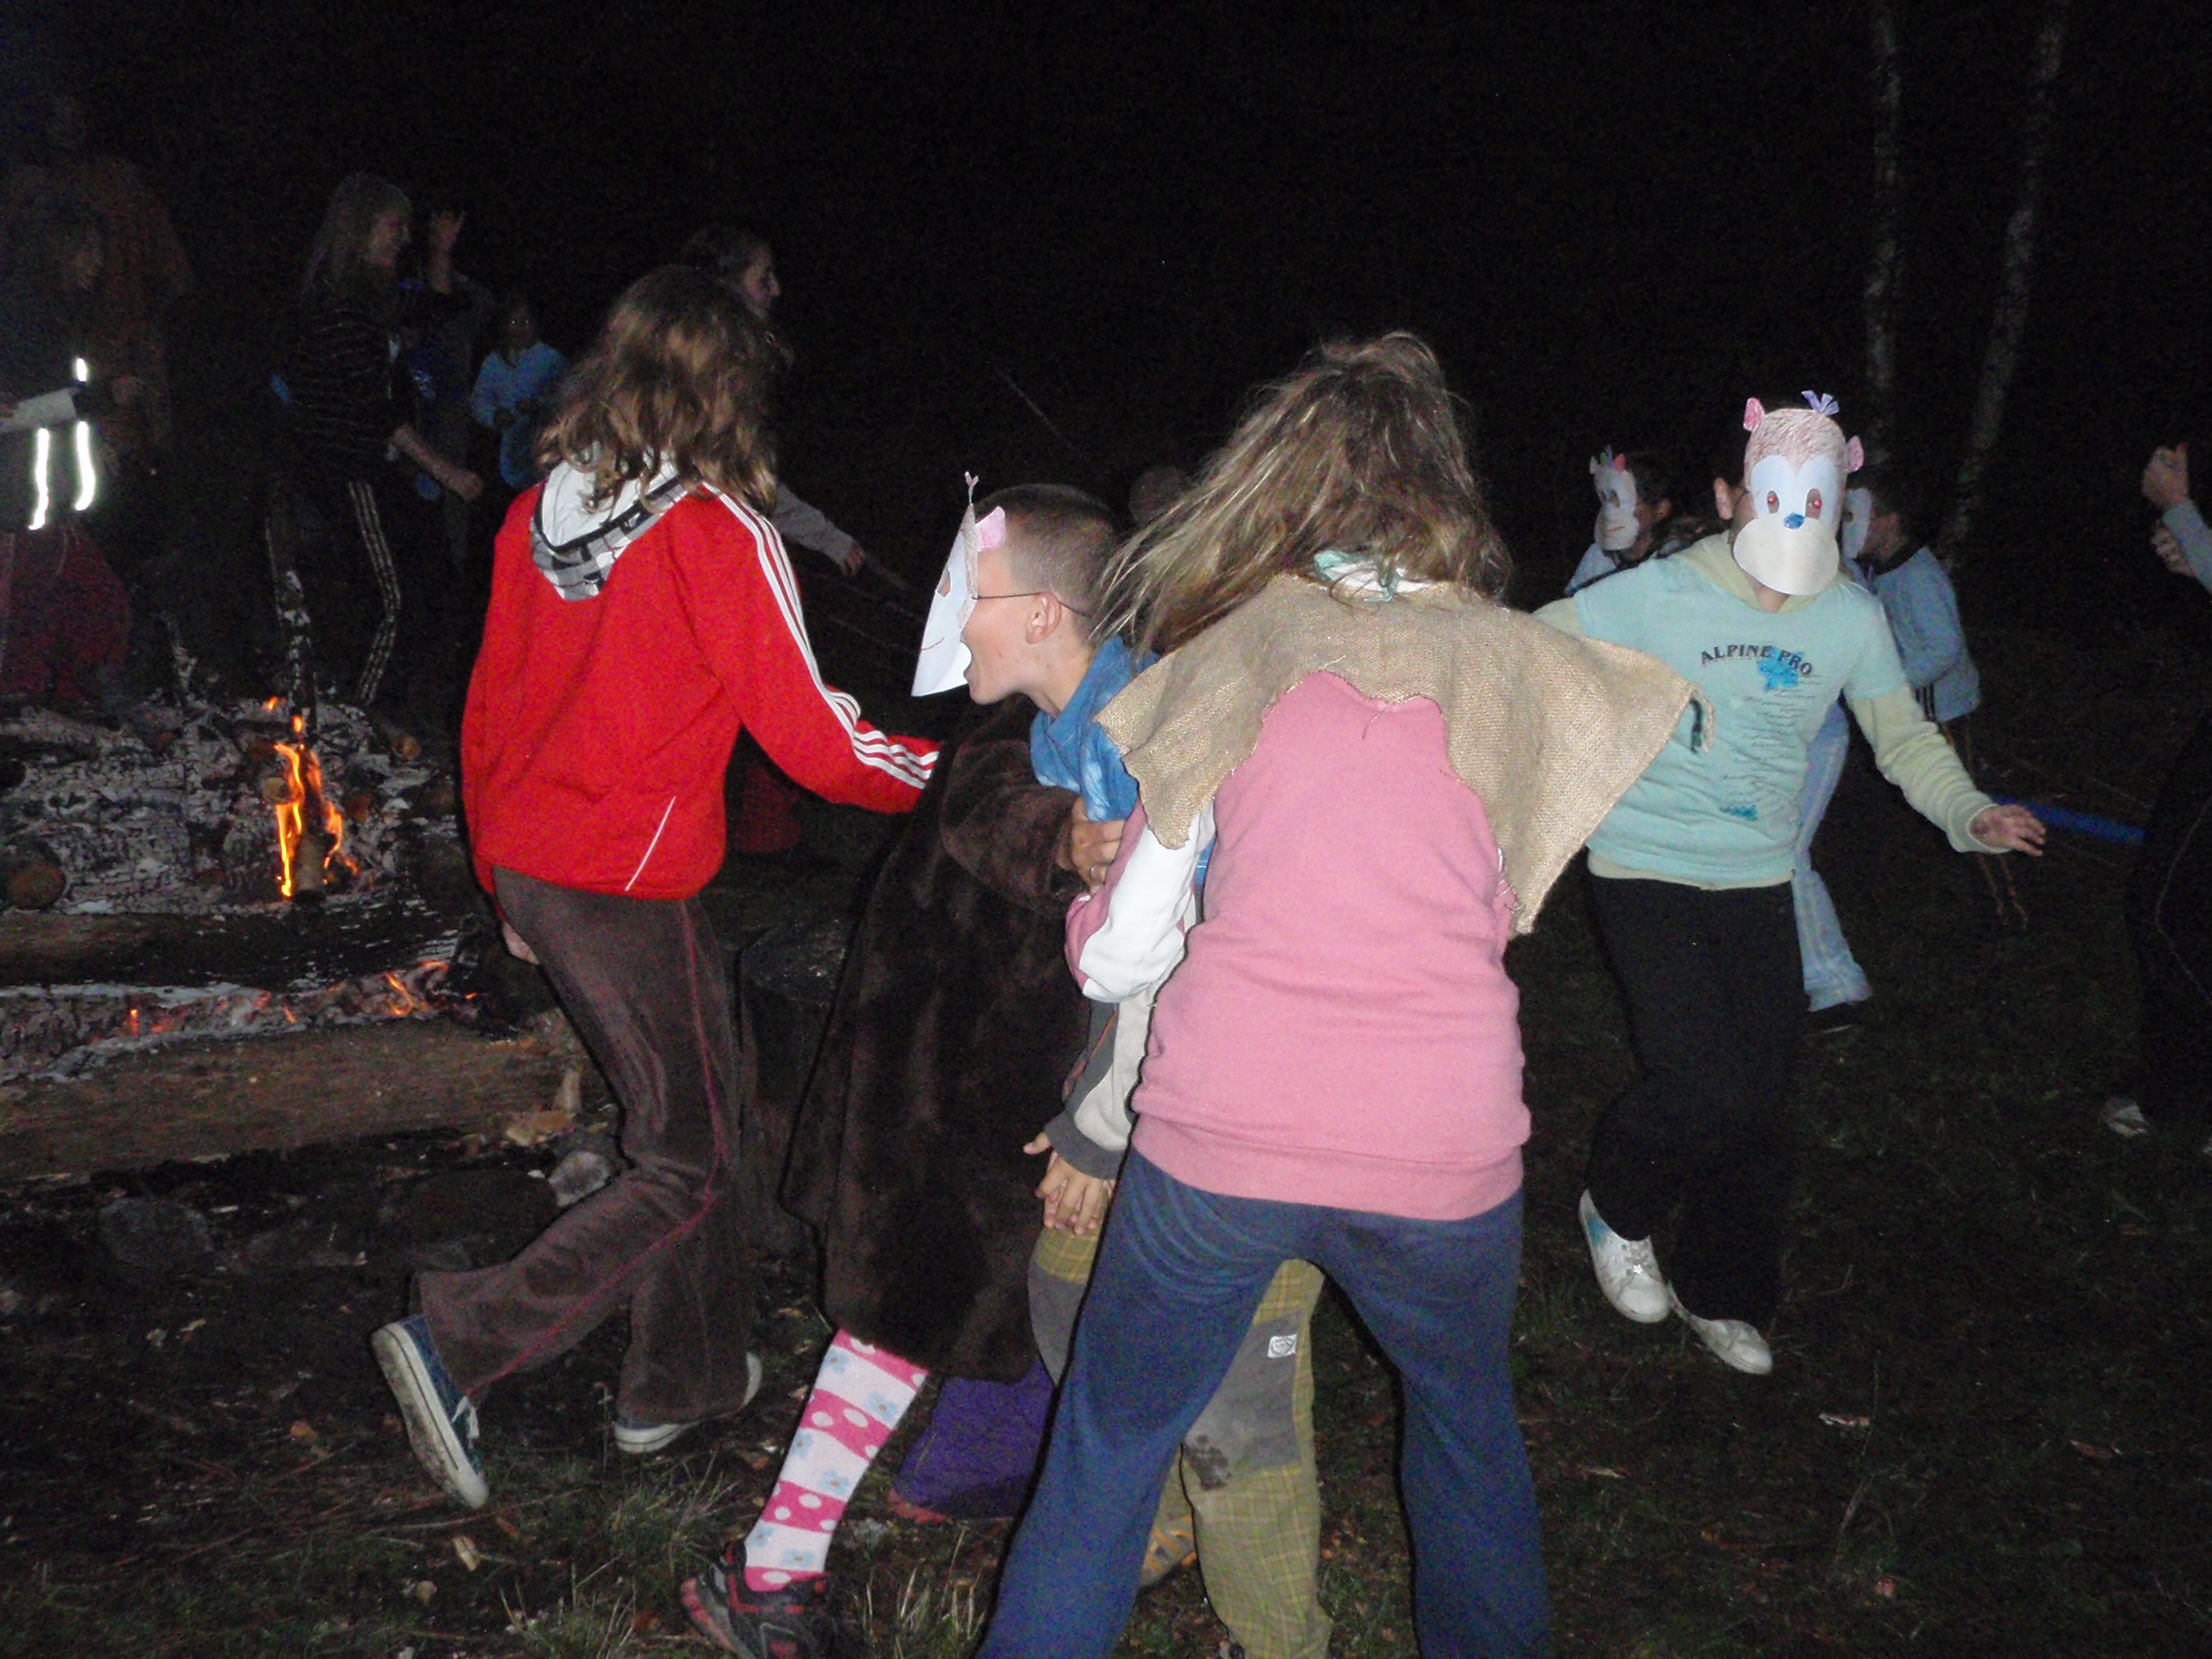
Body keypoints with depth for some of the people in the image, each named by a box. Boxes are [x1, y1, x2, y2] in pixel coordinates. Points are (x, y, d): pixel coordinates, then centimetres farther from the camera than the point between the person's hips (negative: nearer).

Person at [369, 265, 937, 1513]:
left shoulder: (539, 516, 4)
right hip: (629, 892, -8)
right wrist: (950, 777, 1)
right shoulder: (721, 534, -17)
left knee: (698, 1097, 22)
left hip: (530, 869, 8)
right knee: (688, 1168, 5)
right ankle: (461, 1342, -5)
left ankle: (690, 1375, 33)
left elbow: (490, 711, 12)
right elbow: (811, 735, -14)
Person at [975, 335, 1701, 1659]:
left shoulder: (1233, 655, 0)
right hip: (1443, 1152, 2)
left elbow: (1120, 957, 1)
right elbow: (1506, 913, 8)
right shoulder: (1515, 666, 1)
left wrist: (1086, 922, 22)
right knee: (1469, 1415, 29)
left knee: (1111, 1445, 18)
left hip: (1219, 1140, -1)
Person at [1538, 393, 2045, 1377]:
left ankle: (1720, 1295, 32)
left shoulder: (1852, 619, -1)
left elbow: (1905, 739, 9)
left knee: (1760, 1108, 8)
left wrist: (1969, 813, -8)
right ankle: (1619, 1207, 17)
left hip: (1759, 885, 4)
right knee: (1714, 1090, -17)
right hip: (1646, 877, -4)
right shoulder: (1658, 598, -12)